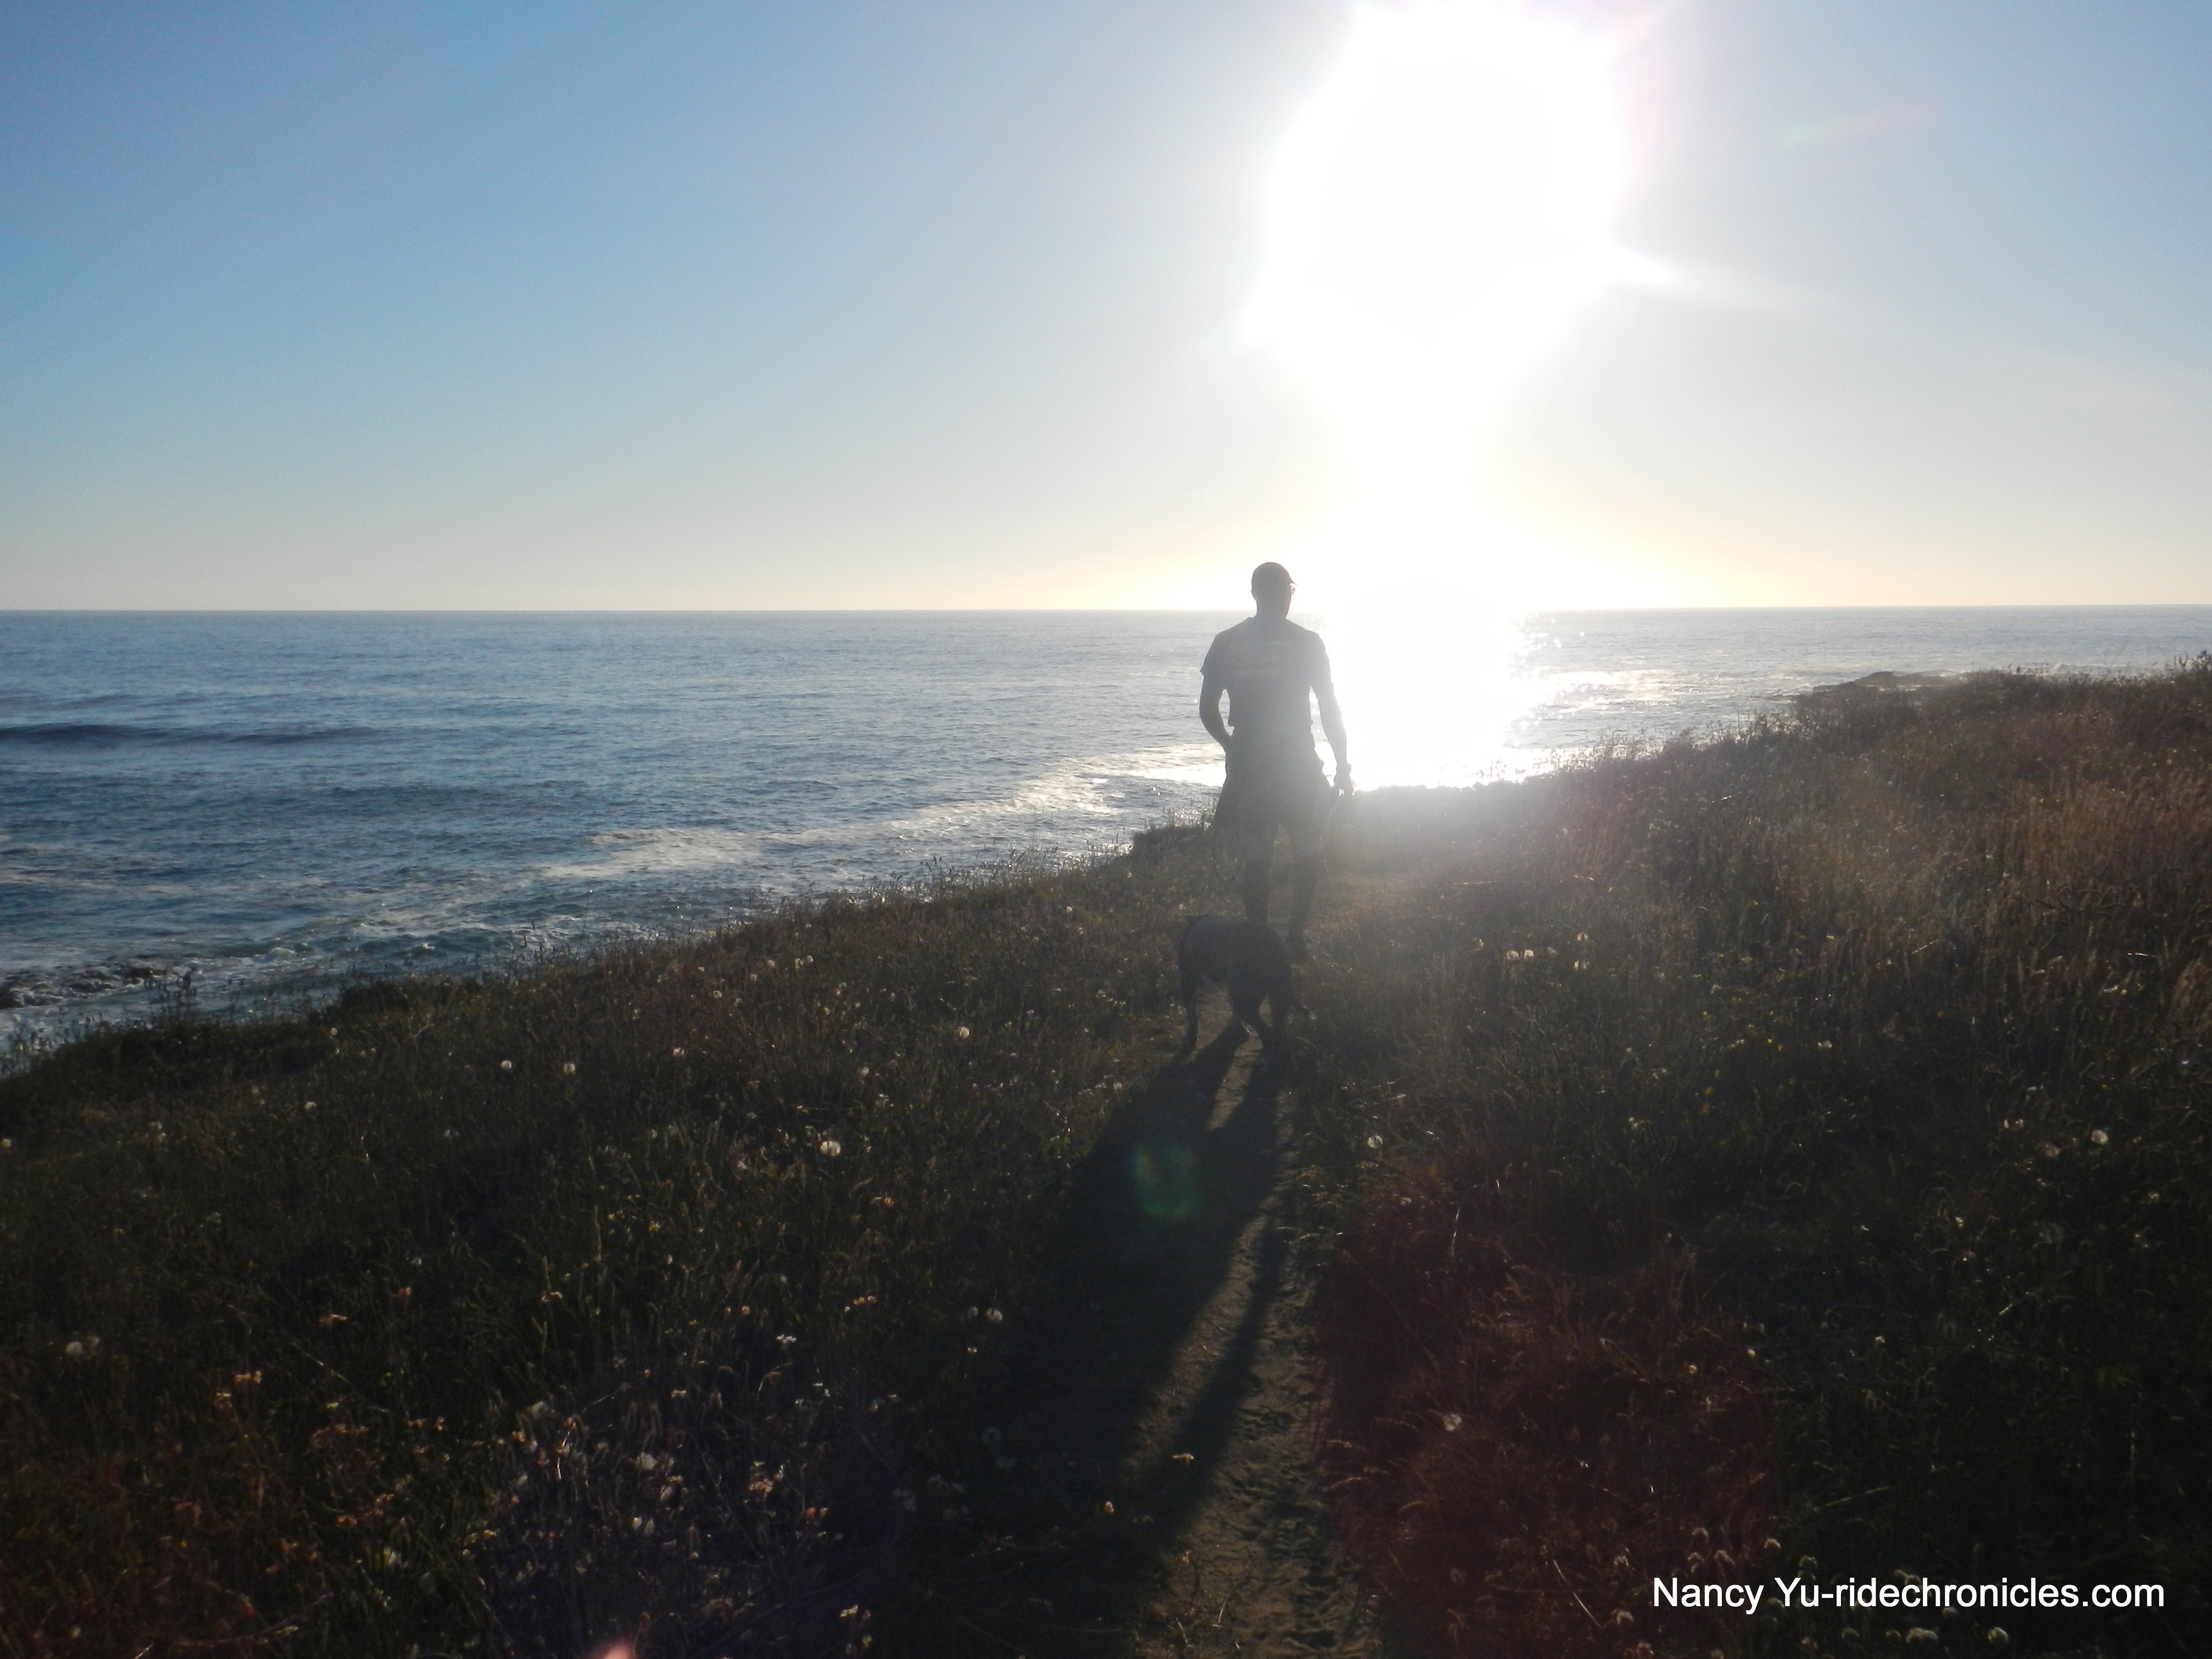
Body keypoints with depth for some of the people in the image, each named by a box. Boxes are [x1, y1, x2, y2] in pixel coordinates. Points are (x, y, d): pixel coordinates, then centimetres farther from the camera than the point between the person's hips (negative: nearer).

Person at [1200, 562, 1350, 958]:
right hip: (1298, 767, -2)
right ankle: (1296, 937, 10)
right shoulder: (1307, 643, -4)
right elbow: (1330, 709, -3)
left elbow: (1207, 709, 3)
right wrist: (1343, 765, 6)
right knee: (1307, 855, 14)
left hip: (1248, 768, 2)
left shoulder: (1227, 643, 1)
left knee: (1257, 860, 7)